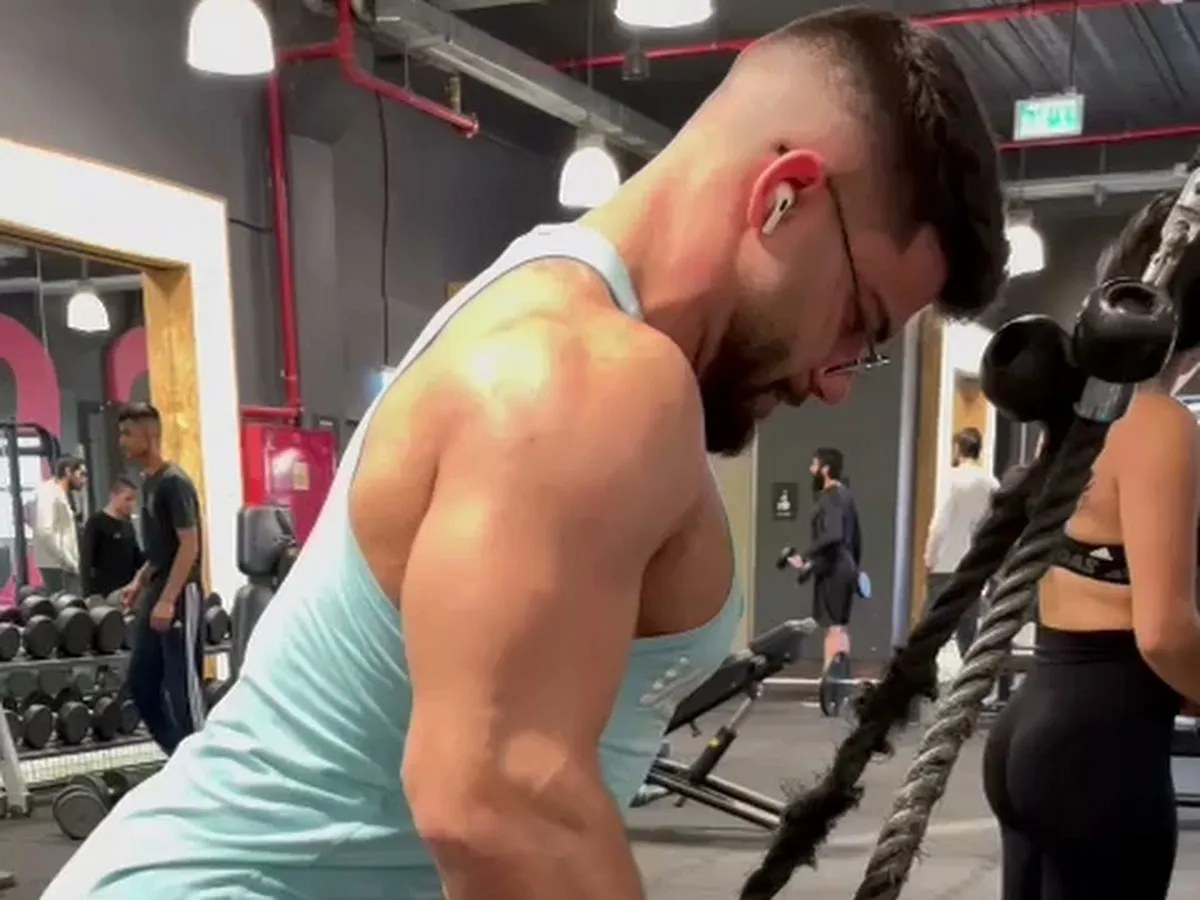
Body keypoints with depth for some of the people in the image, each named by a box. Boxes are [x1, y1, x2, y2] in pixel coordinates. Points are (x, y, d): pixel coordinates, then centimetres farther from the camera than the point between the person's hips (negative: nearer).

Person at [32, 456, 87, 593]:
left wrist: (73, 563, 10)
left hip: (66, 567, 9)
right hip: (56, 566, -9)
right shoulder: (49, 493, -9)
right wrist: (70, 563, -17)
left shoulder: (63, 496, 19)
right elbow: (45, 532, -19)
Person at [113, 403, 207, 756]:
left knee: (182, 685, -3)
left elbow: (189, 545, -20)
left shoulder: (174, 482, -15)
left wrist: (168, 599, -23)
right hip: (158, 592, 10)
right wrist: (140, 582, 16)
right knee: (140, 682, 12)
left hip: (180, 595, -10)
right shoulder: (150, 482, 13)